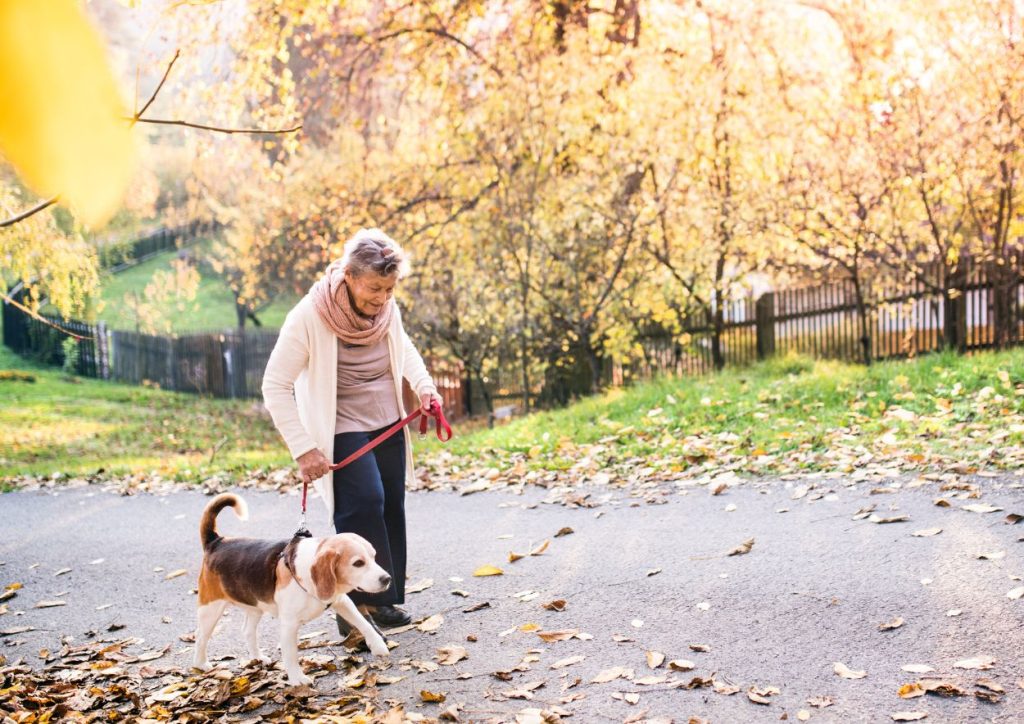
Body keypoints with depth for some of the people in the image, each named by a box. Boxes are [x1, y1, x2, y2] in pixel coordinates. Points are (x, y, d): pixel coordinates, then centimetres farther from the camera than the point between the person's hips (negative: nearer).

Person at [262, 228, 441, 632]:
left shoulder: (387, 308, -6)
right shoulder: (310, 317, -23)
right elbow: (275, 385, -19)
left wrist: (422, 384, -1)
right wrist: (303, 449, -22)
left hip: (390, 426, 6)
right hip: (343, 431, -6)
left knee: (391, 510, 9)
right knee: (364, 505, -19)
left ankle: (385, 600, 23)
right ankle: (357, 607, -9)